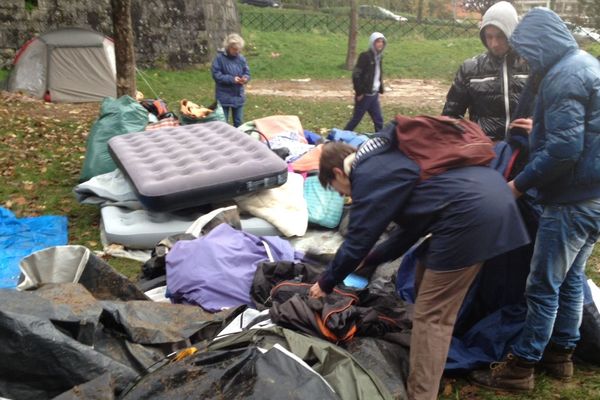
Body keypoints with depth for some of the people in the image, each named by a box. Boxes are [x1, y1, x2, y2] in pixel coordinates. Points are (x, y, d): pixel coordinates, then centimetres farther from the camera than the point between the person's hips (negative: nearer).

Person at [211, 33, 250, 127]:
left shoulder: (241, 58, -1)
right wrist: (232, 79, -23)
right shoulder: (220, 57, -11)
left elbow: (247, 73, 7)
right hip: (224, 97, -4)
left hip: (238, 96, 4)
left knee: (238, 122, 14)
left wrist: (245, 78, -17)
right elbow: (216, 75, -14)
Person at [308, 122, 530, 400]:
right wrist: (368, 260, 36)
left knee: (431, 315, -1)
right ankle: (430, 363, 38)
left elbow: (358, 238, 1)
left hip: (472, 210, -10)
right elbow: (411, 227, 30)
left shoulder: (367, 175, -1)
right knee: (428, 282, 24)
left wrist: (326, 282, 15)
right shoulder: (387, 158, 26)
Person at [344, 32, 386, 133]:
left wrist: (380, 89, 11)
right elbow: (356, 75, -18)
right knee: (356, 119, 1)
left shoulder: (379, 57, 10)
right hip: (364, 95, -7)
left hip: (374, 94, 7)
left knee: (379, 120, 8)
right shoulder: (365, 56, -14)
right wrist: (359, 92, -18)